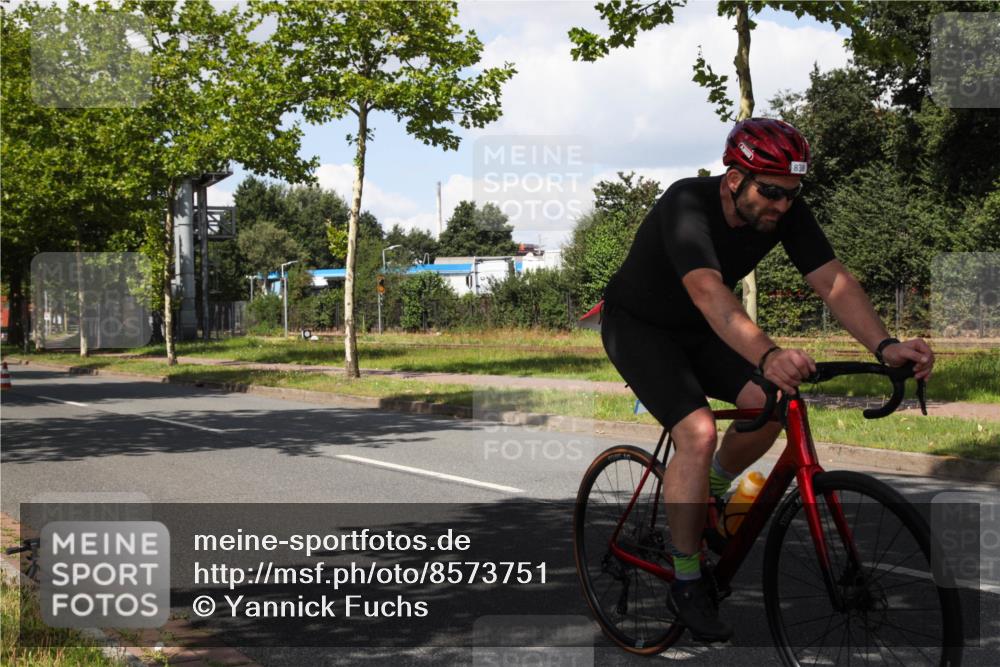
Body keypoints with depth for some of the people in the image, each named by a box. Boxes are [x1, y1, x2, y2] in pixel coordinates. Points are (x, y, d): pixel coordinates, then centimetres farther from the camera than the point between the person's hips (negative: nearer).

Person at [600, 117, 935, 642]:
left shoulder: (787, 211, -15)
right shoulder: (687, 204, -34)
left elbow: (834, 281, -23)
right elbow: (709, 292, -49)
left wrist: (884, 346, -40)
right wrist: (767, 356, -65)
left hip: (697, 329, 6)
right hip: (637, 324, -6)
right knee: (698, 432, -25)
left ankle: (707, 495, 12)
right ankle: (686, 585, -10)